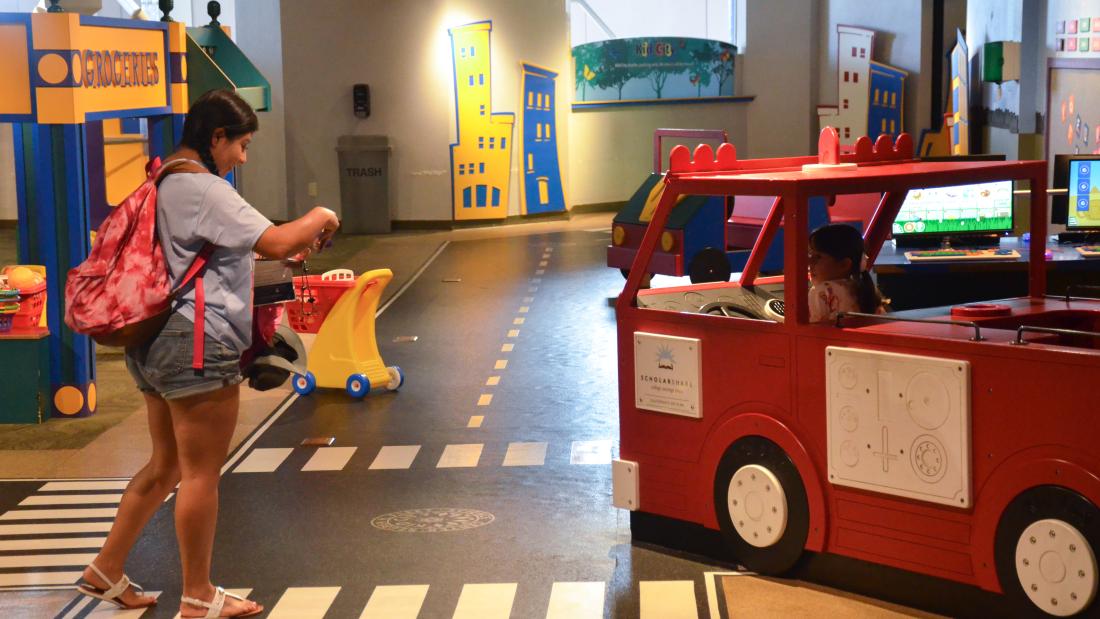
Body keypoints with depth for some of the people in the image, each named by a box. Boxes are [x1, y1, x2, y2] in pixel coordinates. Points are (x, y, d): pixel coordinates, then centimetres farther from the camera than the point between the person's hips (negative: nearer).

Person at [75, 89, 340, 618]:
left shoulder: (165, 183, 15)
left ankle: (106, 572, 26)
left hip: (156, 342, 10)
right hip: (197, 345, -10)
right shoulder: (204, 189, -16)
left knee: (166, 466, 20)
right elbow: (274, 242, -22)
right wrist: (317, 219, -3)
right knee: (201, 474, 1)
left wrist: (290, 246, 19)